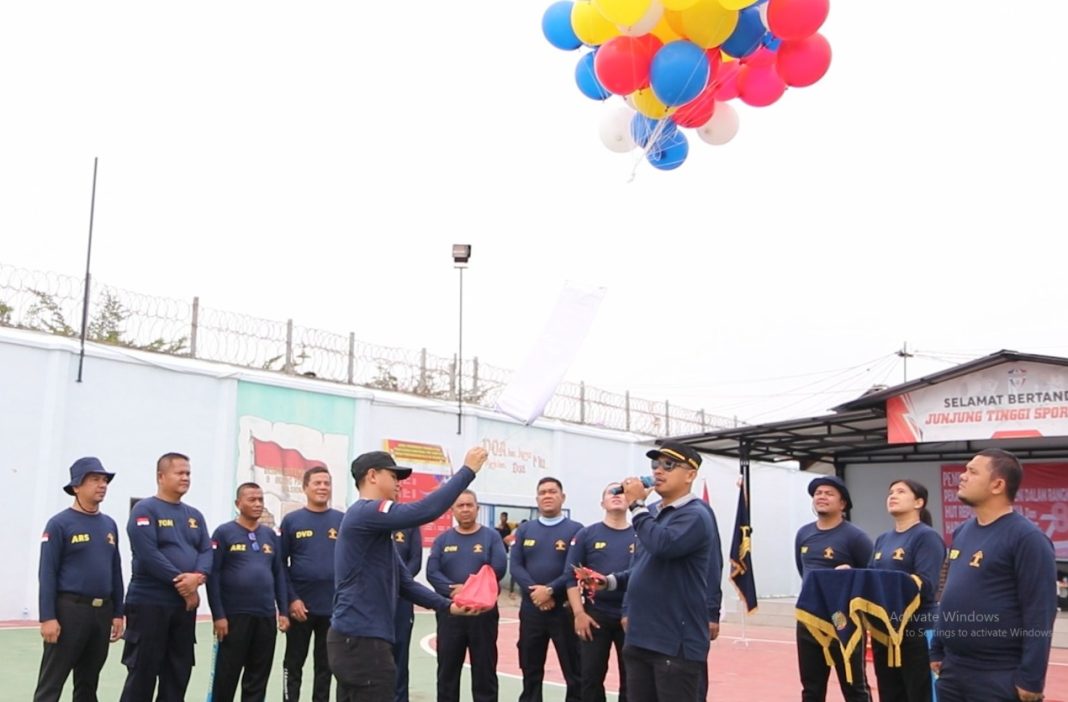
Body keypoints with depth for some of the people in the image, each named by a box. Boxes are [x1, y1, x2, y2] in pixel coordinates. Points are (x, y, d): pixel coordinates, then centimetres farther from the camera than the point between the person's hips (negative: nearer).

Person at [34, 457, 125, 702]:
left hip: (103, 611, 6)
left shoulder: (109, 525, 11)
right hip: (69, 609, -6)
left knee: (88, 682, 14)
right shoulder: (60, 524, -6)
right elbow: (47, 573, -10)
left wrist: (118, 613, 11)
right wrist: (48, 617, -16)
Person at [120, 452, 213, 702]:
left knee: (178, 673, 10)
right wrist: (182, 584, -15)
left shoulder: (194, 515, 15)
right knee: (143, 673, -3)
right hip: (149, 603, -7)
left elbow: (207, 551, 6)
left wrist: (198, 576, -17)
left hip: (185, 606, 7)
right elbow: (148, 554, -17)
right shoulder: (145, 510, -6)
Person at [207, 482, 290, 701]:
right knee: (226, 676, 3)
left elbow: (279, 574, 13)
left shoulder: (270, 535, 11)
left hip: (266, 615, 5)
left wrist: (283, 611, 6)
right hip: (234, 615, -5)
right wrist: (218, 615, -13)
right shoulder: (224, 533, -4)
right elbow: (213, 575, -8)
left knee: (258, 678, 10)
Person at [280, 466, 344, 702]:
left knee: (325, 665, 12)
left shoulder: (343, 521, 3)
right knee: (294, 663, 8)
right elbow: (280, 564, -2)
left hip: (334, 606, 2)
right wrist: (291, 599, -10)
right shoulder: (291, 520, -1)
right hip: (301, 606, -1)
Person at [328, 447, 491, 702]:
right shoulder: (366, 513, -13)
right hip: (362, 639, -10)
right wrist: (468, 470, -18)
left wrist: (447, 605, 12)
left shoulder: (373, 522, 18)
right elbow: (424, 511, -26)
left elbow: (403, 582, 19)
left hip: (353, 637, 10)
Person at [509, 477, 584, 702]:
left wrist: (550, 590, -18)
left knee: (574, 672, 1)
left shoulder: (575, 530, -2)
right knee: (530, 671, 12)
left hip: (564, 609, -3)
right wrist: (534, 591, -14)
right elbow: (516, 566, 1)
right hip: (531, 609, 3)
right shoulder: (524, 530, 9)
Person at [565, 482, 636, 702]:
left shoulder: (641, 536, 3)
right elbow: (571, 576, 0)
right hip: (595, 615, 0)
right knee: (591, 676, 5)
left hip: (632, 616, 1)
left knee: (631, 679, 8)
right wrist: (579, 612, -8)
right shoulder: (587, 534, 2)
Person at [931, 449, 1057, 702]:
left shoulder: (1026, 537, -13)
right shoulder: (962, 532, 11)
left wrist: (1031, 678, -19)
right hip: (952, 670, 7)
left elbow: (1040, 613, -17)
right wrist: (937, 650, 16)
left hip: (999, 677, -7)